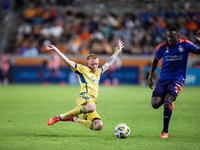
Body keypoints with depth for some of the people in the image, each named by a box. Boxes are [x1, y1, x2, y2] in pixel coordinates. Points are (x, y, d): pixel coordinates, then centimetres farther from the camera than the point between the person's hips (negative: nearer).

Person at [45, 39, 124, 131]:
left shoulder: (98, 71, 34)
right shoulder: (82, 69, 14)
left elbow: (109, 63, 47)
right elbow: (68, 62, 5)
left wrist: (118, 50, 51)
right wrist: (55, 50, -4)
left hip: (91, 101, 7)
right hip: (85, 96, -7)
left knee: (99, 126, -11)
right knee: (91, 107, -43)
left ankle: (74, 119, 3)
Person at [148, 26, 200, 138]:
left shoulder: (185, 45, -3)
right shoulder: (162, 46, 2)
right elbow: (155, 60, 18)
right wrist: (151, 75, 12)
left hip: (177, 79, -3)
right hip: (163, 79, 3)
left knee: (167, 101, -24)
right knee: (155, 104, -11)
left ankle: (165, 132, -13)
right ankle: (169, 103, 27)